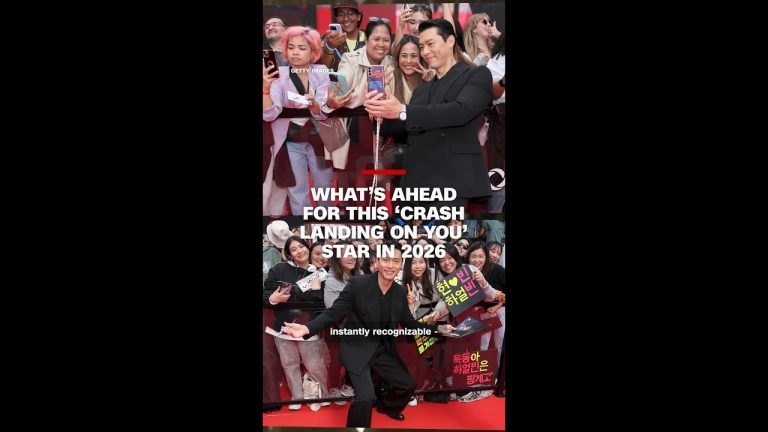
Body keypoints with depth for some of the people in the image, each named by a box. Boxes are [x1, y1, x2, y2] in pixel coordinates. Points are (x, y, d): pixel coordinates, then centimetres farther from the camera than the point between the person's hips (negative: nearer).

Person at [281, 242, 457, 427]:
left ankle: (386, 406, 49)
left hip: (383, 349, 6)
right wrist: (307, 328, -36)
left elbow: (408, 323, 6)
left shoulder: (400, 292, -2)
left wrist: (438, 329, -5)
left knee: (408, 385, 16)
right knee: (366, 396, -22)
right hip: (357, 348, -6)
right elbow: (334, 313, -20)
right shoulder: (357, 284, -19)